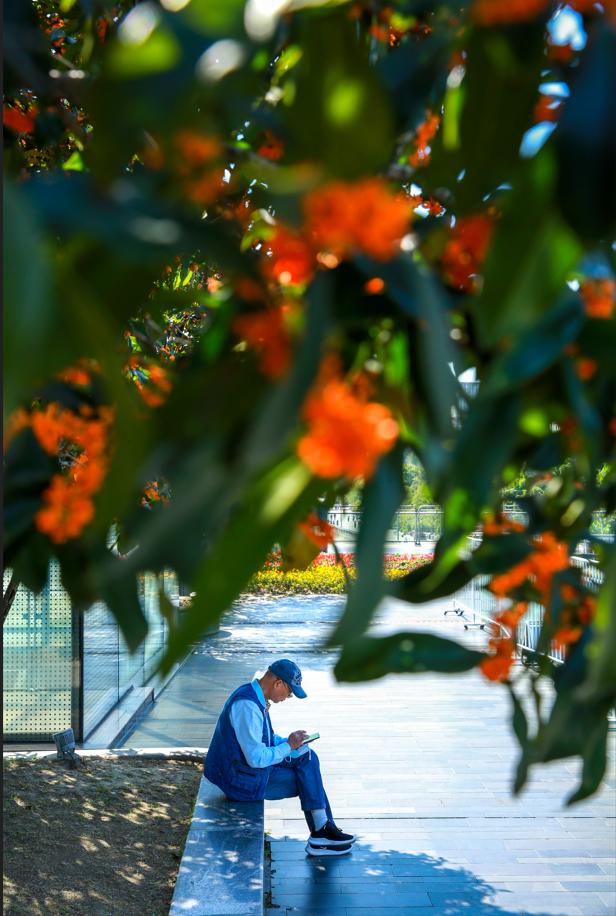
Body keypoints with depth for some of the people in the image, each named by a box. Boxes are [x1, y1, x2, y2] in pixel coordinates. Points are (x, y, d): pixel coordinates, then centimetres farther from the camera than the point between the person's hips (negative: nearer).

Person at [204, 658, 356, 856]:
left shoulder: (256, 697, 6)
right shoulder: (247, 706, -26)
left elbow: (266, 738, 20)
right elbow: (256, 758, -28)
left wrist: (292, 742, 3)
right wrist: (288, 746, -15)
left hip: (252, 764, 10)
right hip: (244, 778, -10)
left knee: (307, 756, 2)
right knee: (309, 780, -5)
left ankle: (324, 829, 2)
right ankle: (321, 833, 12)